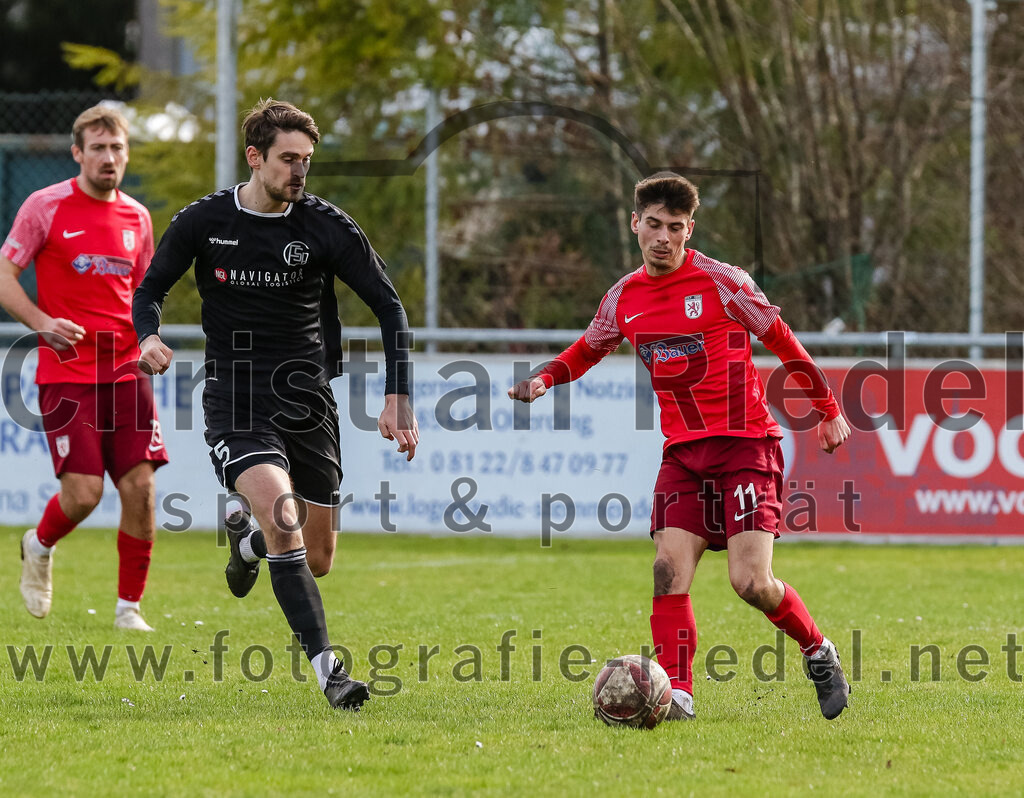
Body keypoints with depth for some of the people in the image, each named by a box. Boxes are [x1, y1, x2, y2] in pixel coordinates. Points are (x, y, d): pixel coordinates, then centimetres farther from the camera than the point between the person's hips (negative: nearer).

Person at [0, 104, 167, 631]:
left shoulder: (136, 217, 11)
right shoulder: (46, 207, -3)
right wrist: (42, 323, -18)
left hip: (126, 368, 4)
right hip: (66, 370, -4)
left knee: (140, 486, -7)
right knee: (83, 492, -11)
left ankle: (129, 607, 5)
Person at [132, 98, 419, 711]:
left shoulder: (325, 225, -4)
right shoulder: (204, 222, -2)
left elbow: (389, 307, 0)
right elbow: (151, 288, 11)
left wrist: (399, 398, -9)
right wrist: (149, 336, -12)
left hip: (308, 400, 2)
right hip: (235, 400, -2)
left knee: (317, 561, 6)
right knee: (281, 512, -28)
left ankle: (249, 536, 43)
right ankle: (327, 668, -27)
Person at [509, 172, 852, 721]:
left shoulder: (721, 283, -8)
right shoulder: (624, 298, 7)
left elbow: (782, 342, 3)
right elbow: (587, 350, 25)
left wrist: (828, 411, 9)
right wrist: (544, 379, 4)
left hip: (745, 443, -5)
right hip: (682, 450, 5)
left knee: (751, 581, -13)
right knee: (670, 568, -12)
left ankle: (818, 652, 12)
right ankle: (676, 693, -11)